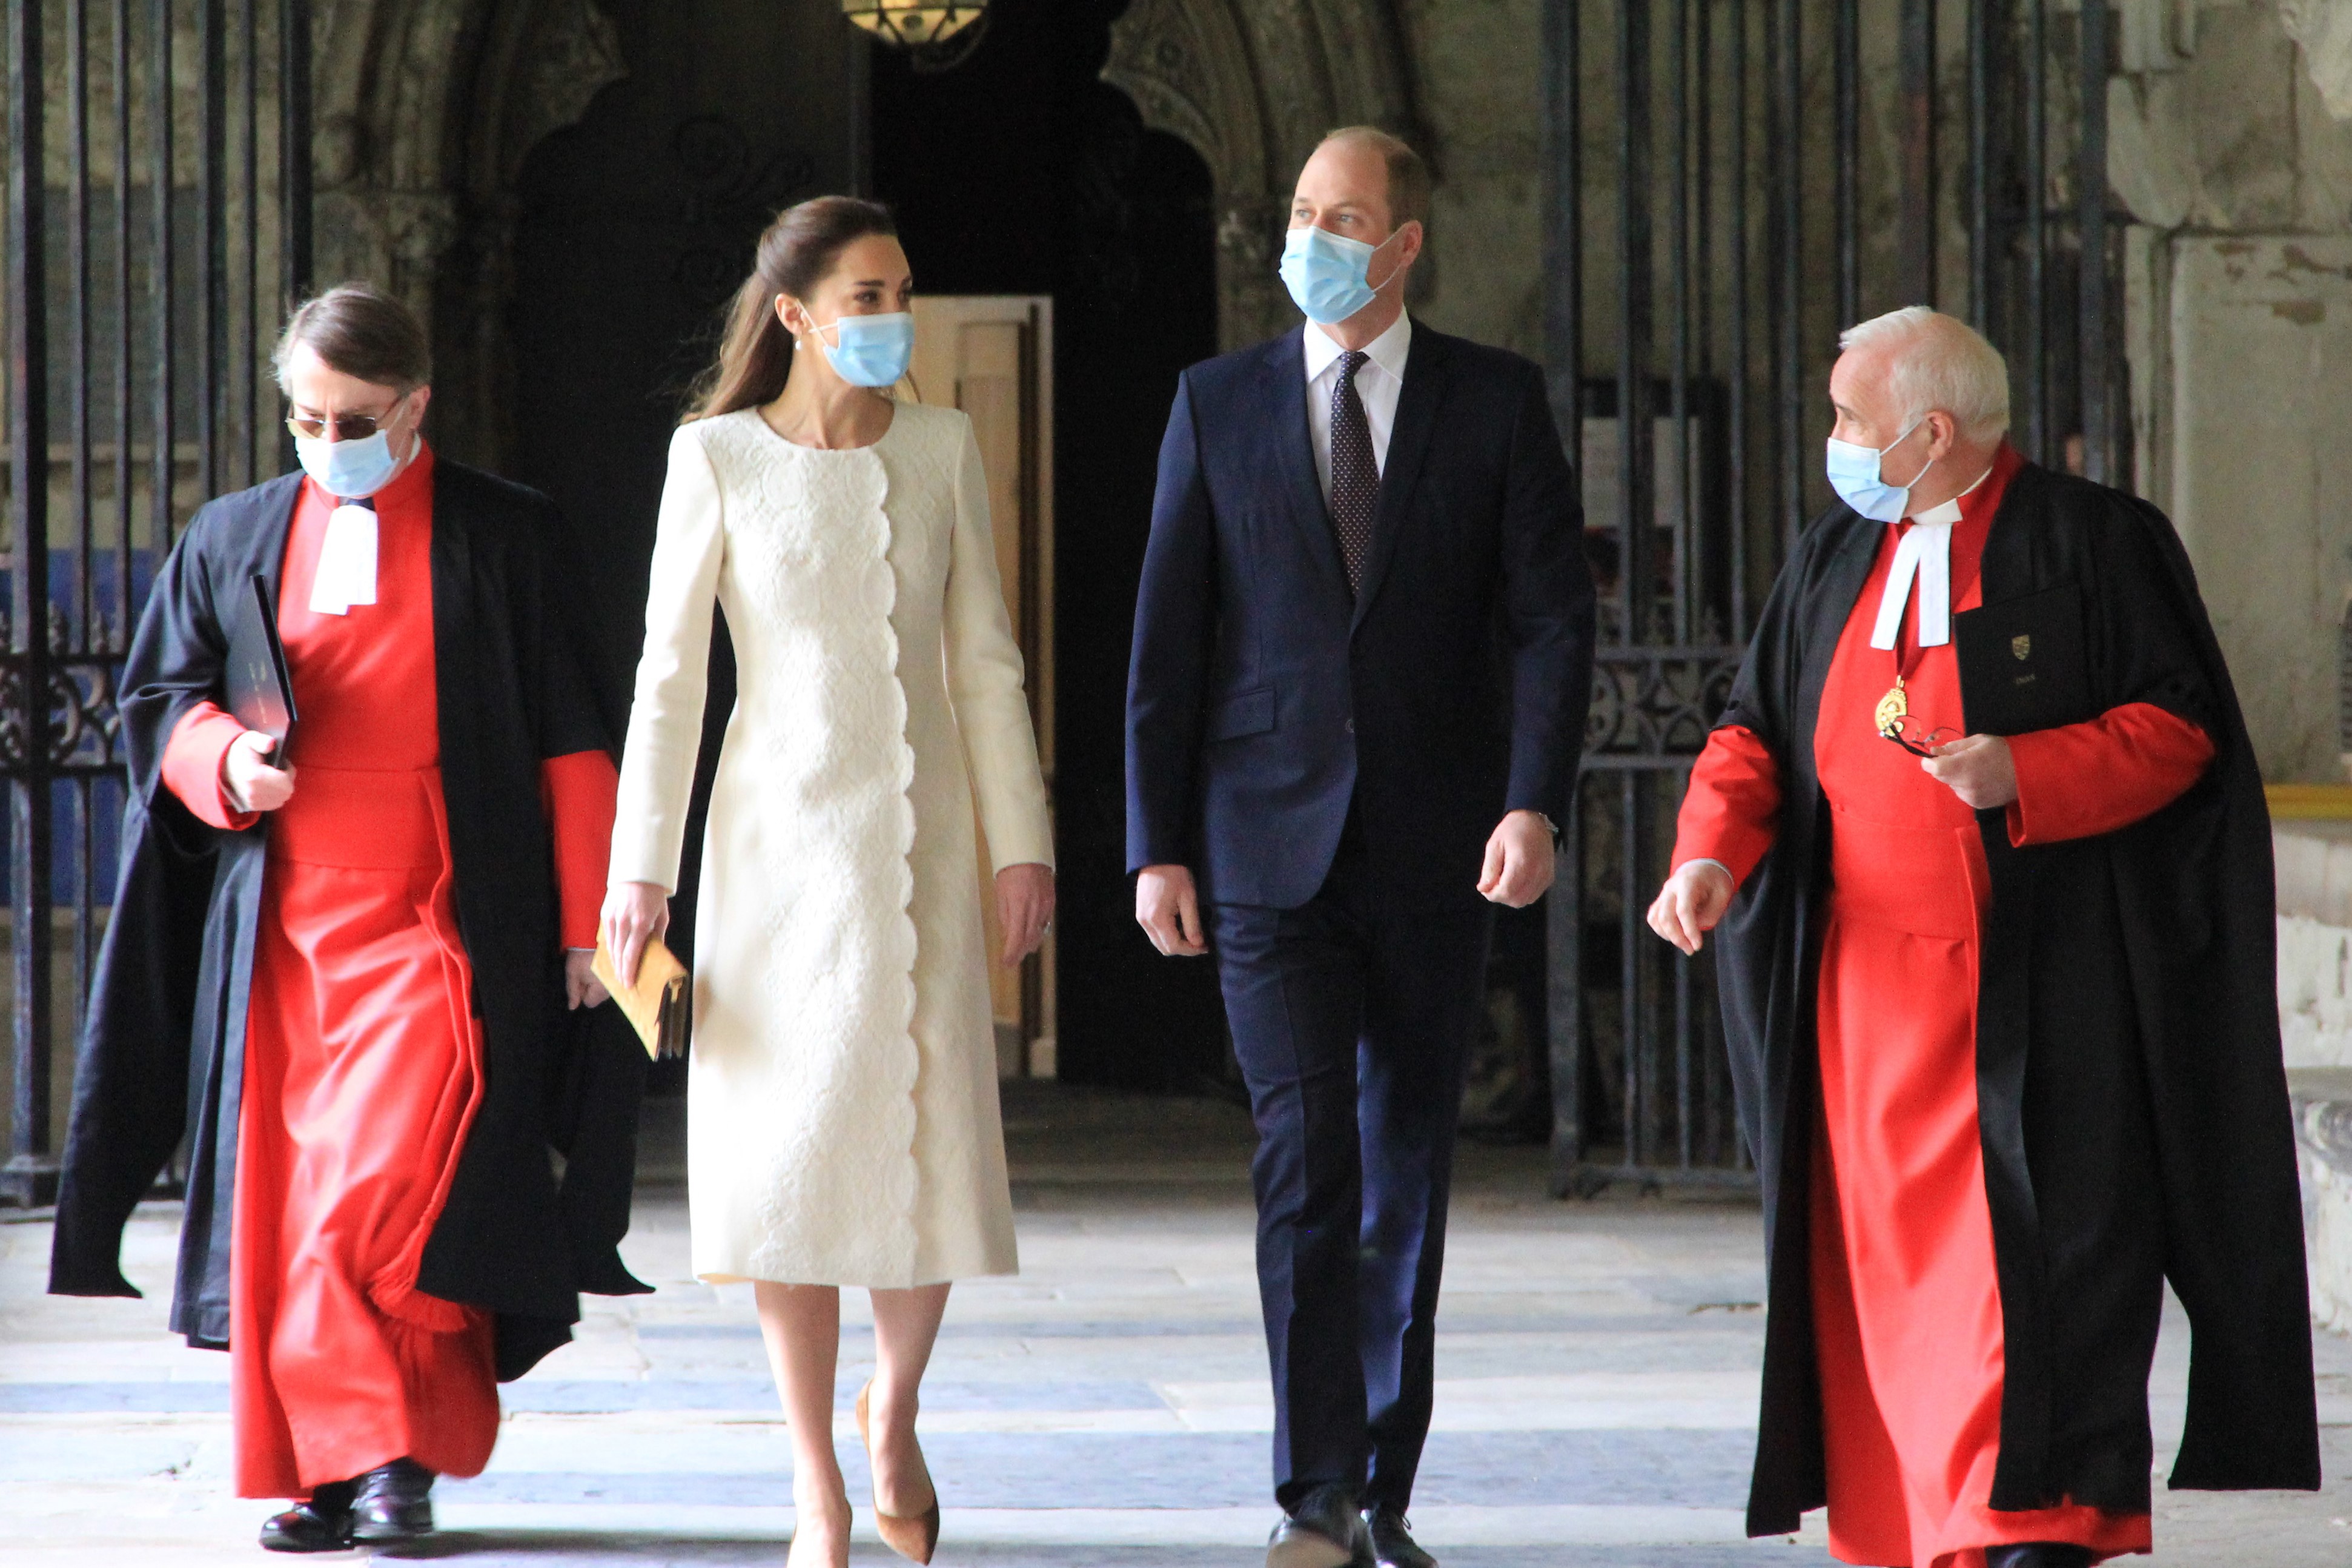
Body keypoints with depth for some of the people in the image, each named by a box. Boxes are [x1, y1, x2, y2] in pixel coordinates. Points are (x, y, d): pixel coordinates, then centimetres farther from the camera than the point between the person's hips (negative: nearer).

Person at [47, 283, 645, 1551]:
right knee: (287, 1208, 1)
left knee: (388, 1190, -17)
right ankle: (330, 1468, 9)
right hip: (282, 931, 4)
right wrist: (226, 760, -9)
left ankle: (403, 1451, -6)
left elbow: (569, 740, 3)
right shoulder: (235, 540, 12)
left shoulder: (507, 540, 4)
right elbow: (157, 700, 14)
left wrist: (585, 924, -1)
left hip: (438, 923, -4)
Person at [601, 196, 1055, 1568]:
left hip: (919, 842, 2)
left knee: (934, 1149, -3)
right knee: (793, 1155, -2)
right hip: (780, 842, -2)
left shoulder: (941, 450, 5)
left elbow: (986, 665, 7)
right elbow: (669, 673, -1)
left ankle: (894, 1411, 25)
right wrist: (642, 871, -6)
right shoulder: (718, 458, -2)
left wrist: (1023, 842, 2)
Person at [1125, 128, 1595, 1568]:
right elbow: (1167, 641, 6)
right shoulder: (1219, 405, 5)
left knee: (1410, 1174, 7)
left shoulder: (1497, 401, 3)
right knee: (1306, 1158, -12)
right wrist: (1158, 847, 0)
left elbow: (1555, 614, -3)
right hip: (1271, 846, -1)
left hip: (1436, 851, 1)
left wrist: (1535, 804, -16)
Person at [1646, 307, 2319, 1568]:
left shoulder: (2096, 546, -3)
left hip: (2032, 986, -5)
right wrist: (1712, 850, -4)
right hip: (1866, 982, 5)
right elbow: (1756, 727, 14)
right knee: (1881, 1255, 4)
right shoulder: (1831, 560, 15)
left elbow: (2179, 727, -6)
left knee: (2028, 1254, -10)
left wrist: (2026, 776, -20)